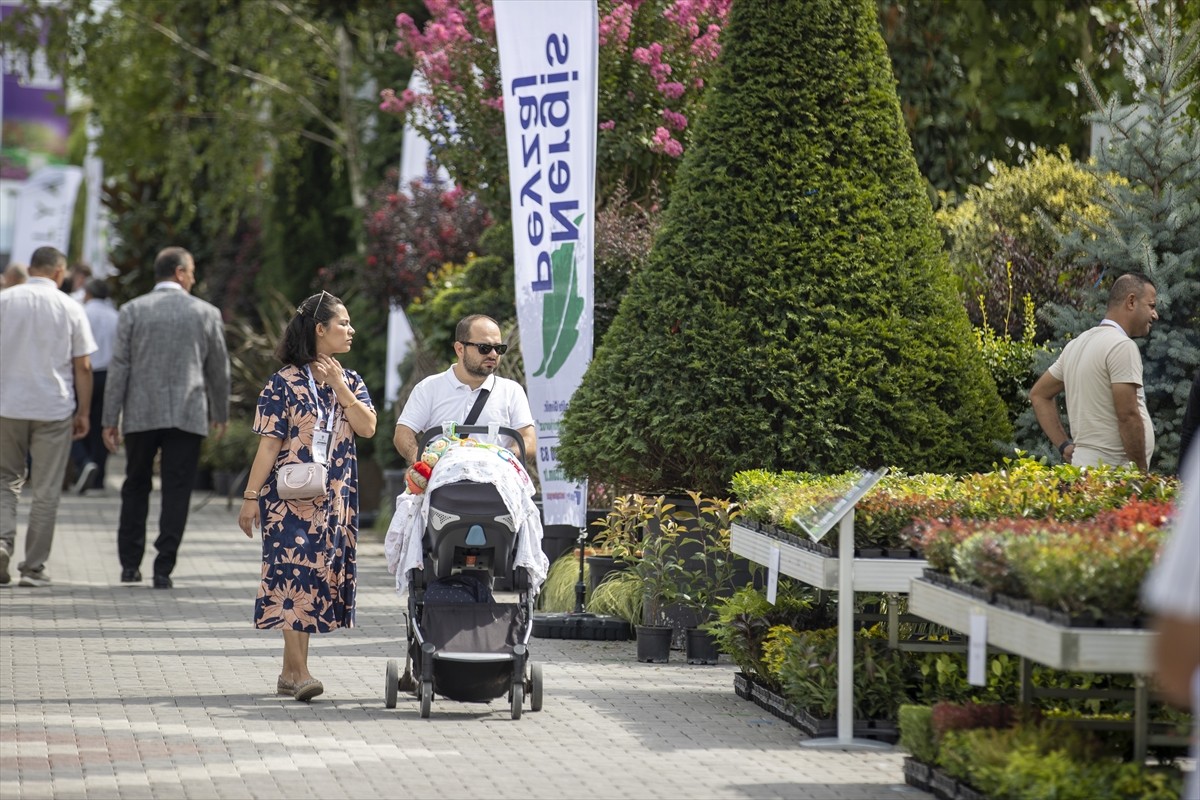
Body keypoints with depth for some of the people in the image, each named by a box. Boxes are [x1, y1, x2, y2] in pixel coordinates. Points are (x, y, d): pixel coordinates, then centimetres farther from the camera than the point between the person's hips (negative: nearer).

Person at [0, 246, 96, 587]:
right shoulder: (70, 309, -2)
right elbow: (82, 367, -2)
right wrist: (83, 412, 6)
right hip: (54, 408, -1)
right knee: (46, 490, 6)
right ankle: (34, 567, 7)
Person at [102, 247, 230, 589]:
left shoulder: (132, 311, 0)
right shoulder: (206, 313, 2)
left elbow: (119, 367, -3)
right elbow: (219, 369, 9)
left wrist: (110, 419, 0)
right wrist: (220, 413, 23)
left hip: (141, 415, 1)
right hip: (188, 416, -1)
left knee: (136, 488, 14)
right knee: (176, 492, 1)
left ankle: (130, 564, 15)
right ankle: (164, 568, -4)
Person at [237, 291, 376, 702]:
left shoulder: (350, 381, 12)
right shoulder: (285, 383, -4)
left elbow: (367, 427, -3)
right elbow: (269, 443, -6)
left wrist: (338, 385, -9)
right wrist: (251, 496, -8)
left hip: (335, 499, 5)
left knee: (315, 576, 6)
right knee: (295, 574, -12)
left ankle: (290, 672, 13)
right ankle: (298, 671, -16)